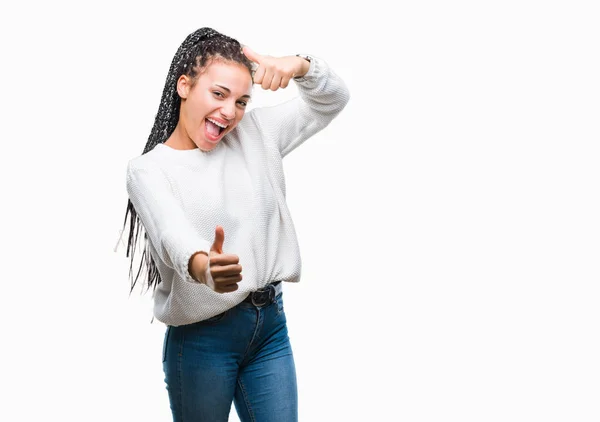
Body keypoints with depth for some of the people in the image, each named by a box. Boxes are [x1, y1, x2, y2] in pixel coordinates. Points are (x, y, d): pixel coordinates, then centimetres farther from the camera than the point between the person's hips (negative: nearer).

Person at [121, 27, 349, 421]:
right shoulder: (148, 169, -9)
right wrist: (201, 266, -51)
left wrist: (299, 65, -10)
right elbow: (172, 233, -28)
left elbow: (332, 100, 11)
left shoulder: (256, 134, 6)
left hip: (271, 325, 4)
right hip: (201, 339, -4)